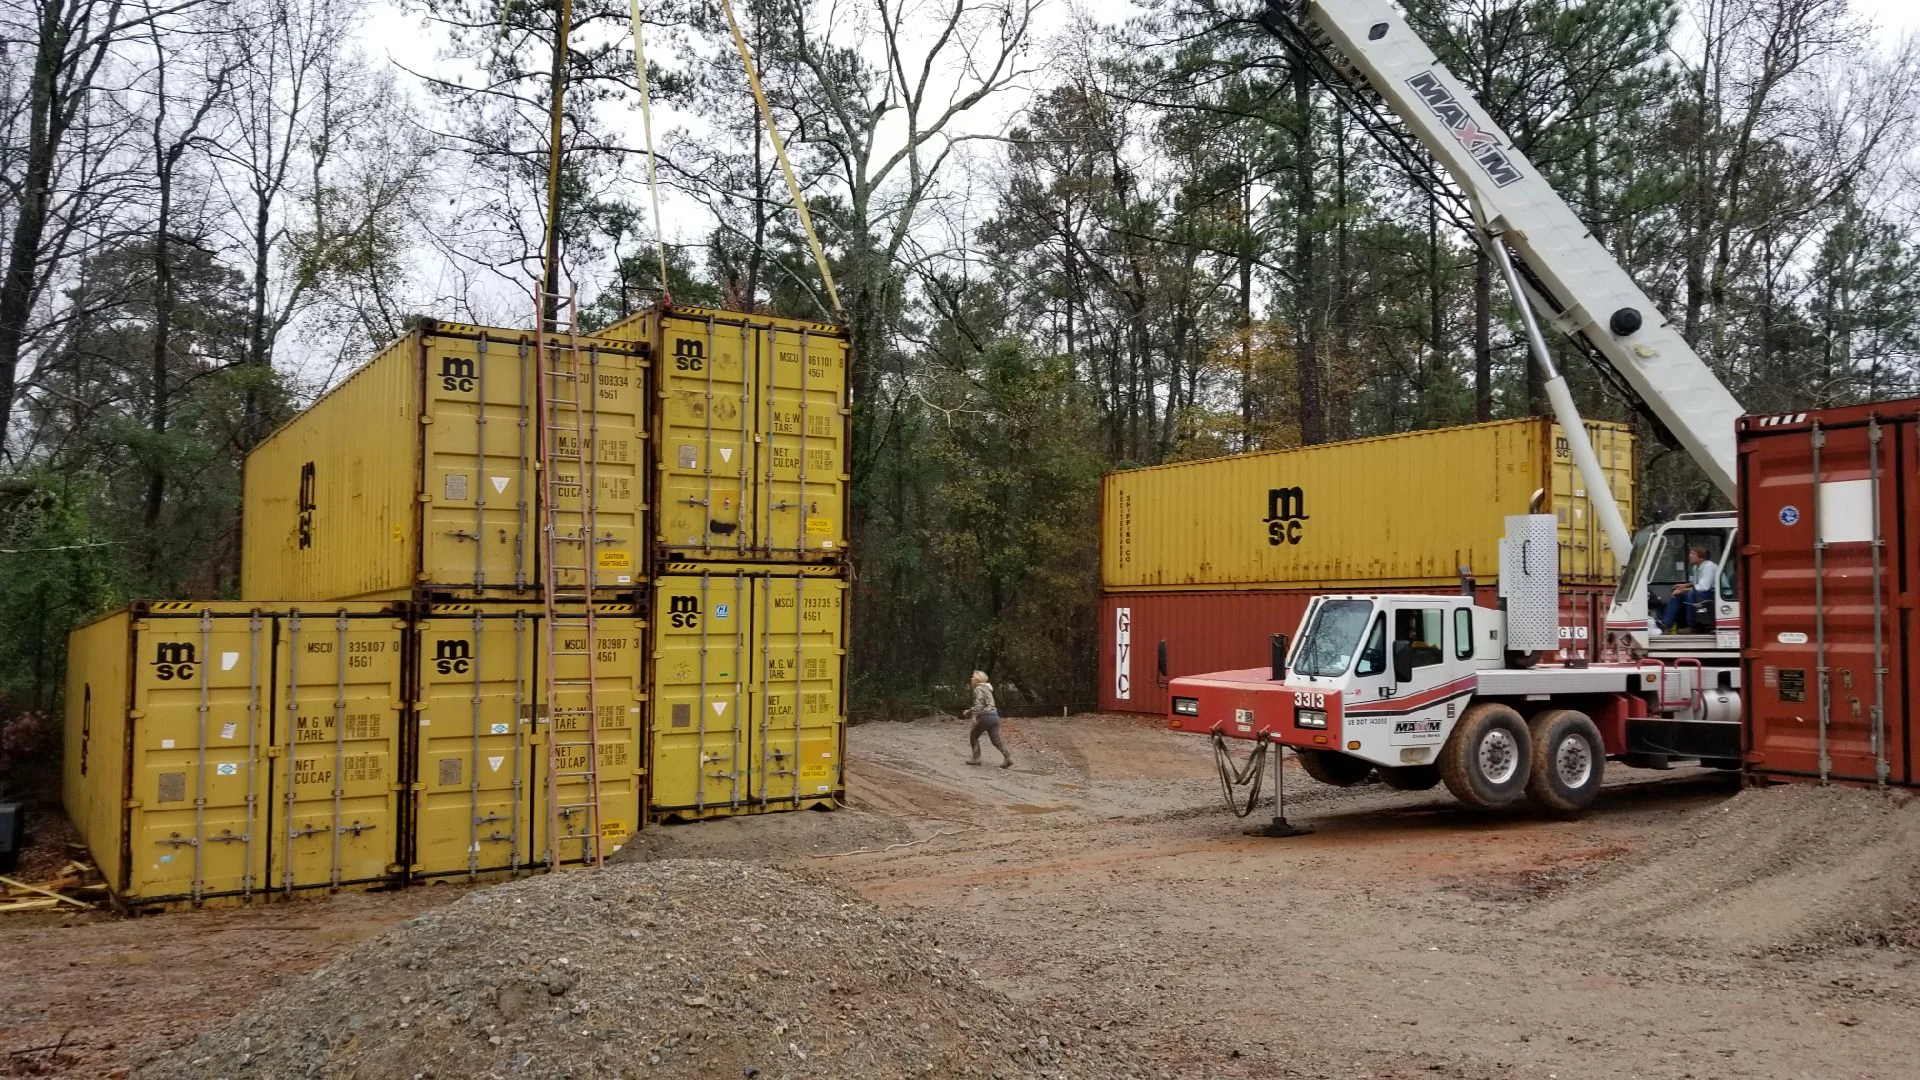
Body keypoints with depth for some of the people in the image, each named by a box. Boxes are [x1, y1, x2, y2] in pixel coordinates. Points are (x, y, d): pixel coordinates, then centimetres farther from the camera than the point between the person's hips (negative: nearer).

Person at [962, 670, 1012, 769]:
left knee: (973, 736, 11)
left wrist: (974, 716, -23)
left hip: (985, 717, -8)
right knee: (996, 740, 2)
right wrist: (969, 711, 35)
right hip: (994, 717, 8)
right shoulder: (986, 689, 23)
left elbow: (978, 703, -19)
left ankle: (976, 759, 9)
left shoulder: (978, 689, -5)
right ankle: (1008, 758, -14)